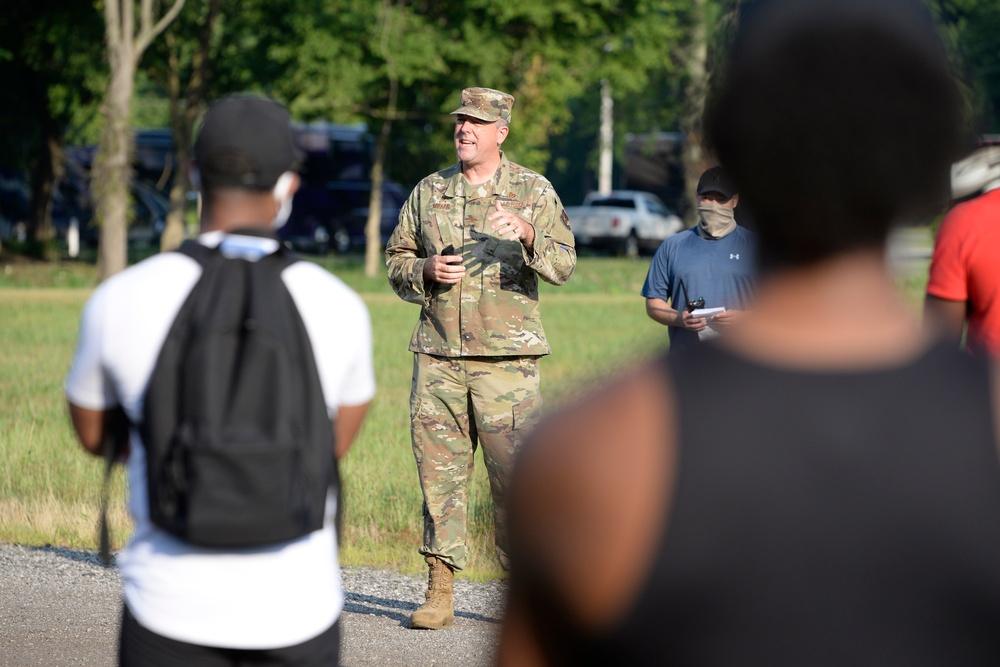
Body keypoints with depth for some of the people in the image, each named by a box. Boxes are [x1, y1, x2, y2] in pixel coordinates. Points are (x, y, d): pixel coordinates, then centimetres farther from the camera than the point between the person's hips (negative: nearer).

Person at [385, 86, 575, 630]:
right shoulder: (429, 192, 13)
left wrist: (529, 237, -24)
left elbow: (563, 265, -4)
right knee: (438, 472, 1)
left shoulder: (533, 191, 5)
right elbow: (396, 260, 18)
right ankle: (439, 594, 5)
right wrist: (425, 270, -4)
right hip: (438, 355, 3)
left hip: (506, 358, -3)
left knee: (513, 473, -5)